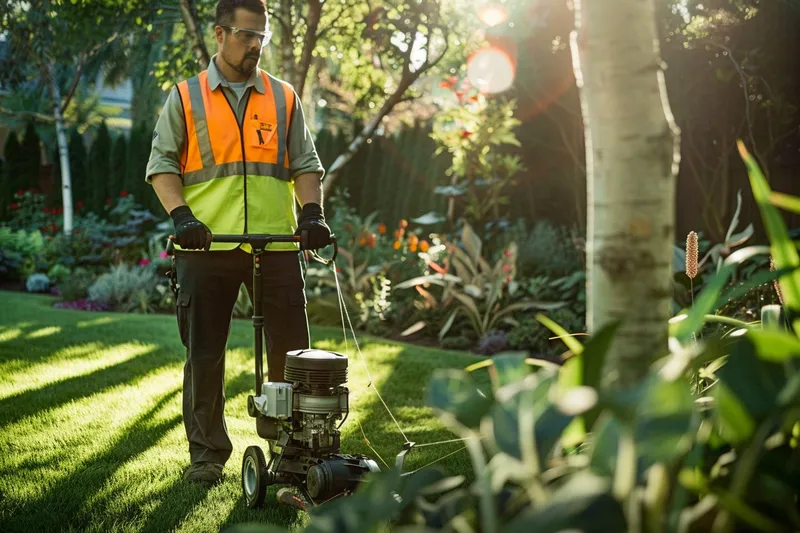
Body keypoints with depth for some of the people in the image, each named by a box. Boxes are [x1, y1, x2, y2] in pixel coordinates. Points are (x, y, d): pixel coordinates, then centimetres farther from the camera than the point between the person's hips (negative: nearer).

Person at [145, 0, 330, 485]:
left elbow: (305, 163, 11)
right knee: (204, 354, 4)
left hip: (276, 243, 1)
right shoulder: (186, 97, 8)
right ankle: (207, 454, 17)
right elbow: (162, 163, 5)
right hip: (207, 246, -1)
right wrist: (181, 215, -10)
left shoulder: (284, 98, 13)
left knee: (291, 348, 2)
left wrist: (312, 212, -5)